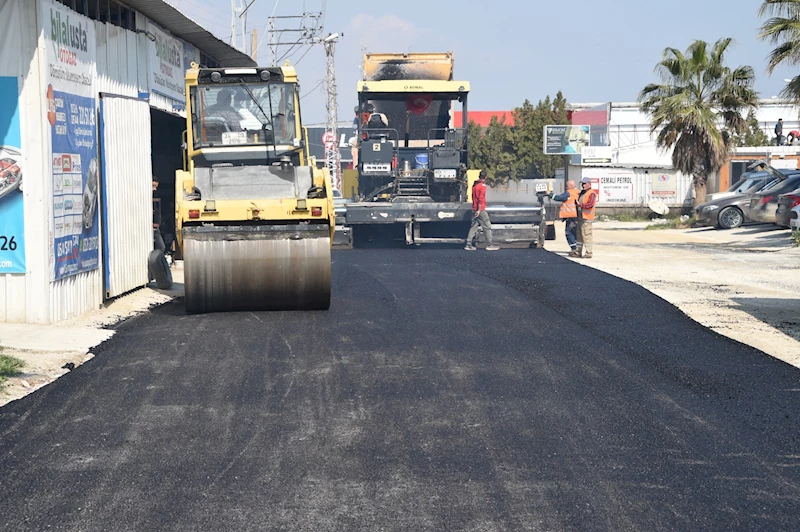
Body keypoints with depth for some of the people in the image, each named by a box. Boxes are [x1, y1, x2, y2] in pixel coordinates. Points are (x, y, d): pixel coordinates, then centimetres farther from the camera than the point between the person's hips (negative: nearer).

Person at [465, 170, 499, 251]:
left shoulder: (474, 185, 12)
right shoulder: (482, 186, -12)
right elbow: (481, 199, -19)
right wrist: (479, 210, -21)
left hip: (474, 210, 8)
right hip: (481, 210, -8)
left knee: (474, 226, 9)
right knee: (487, 227, -1)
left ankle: (469, 244, 4)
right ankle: (490, 245, 0)